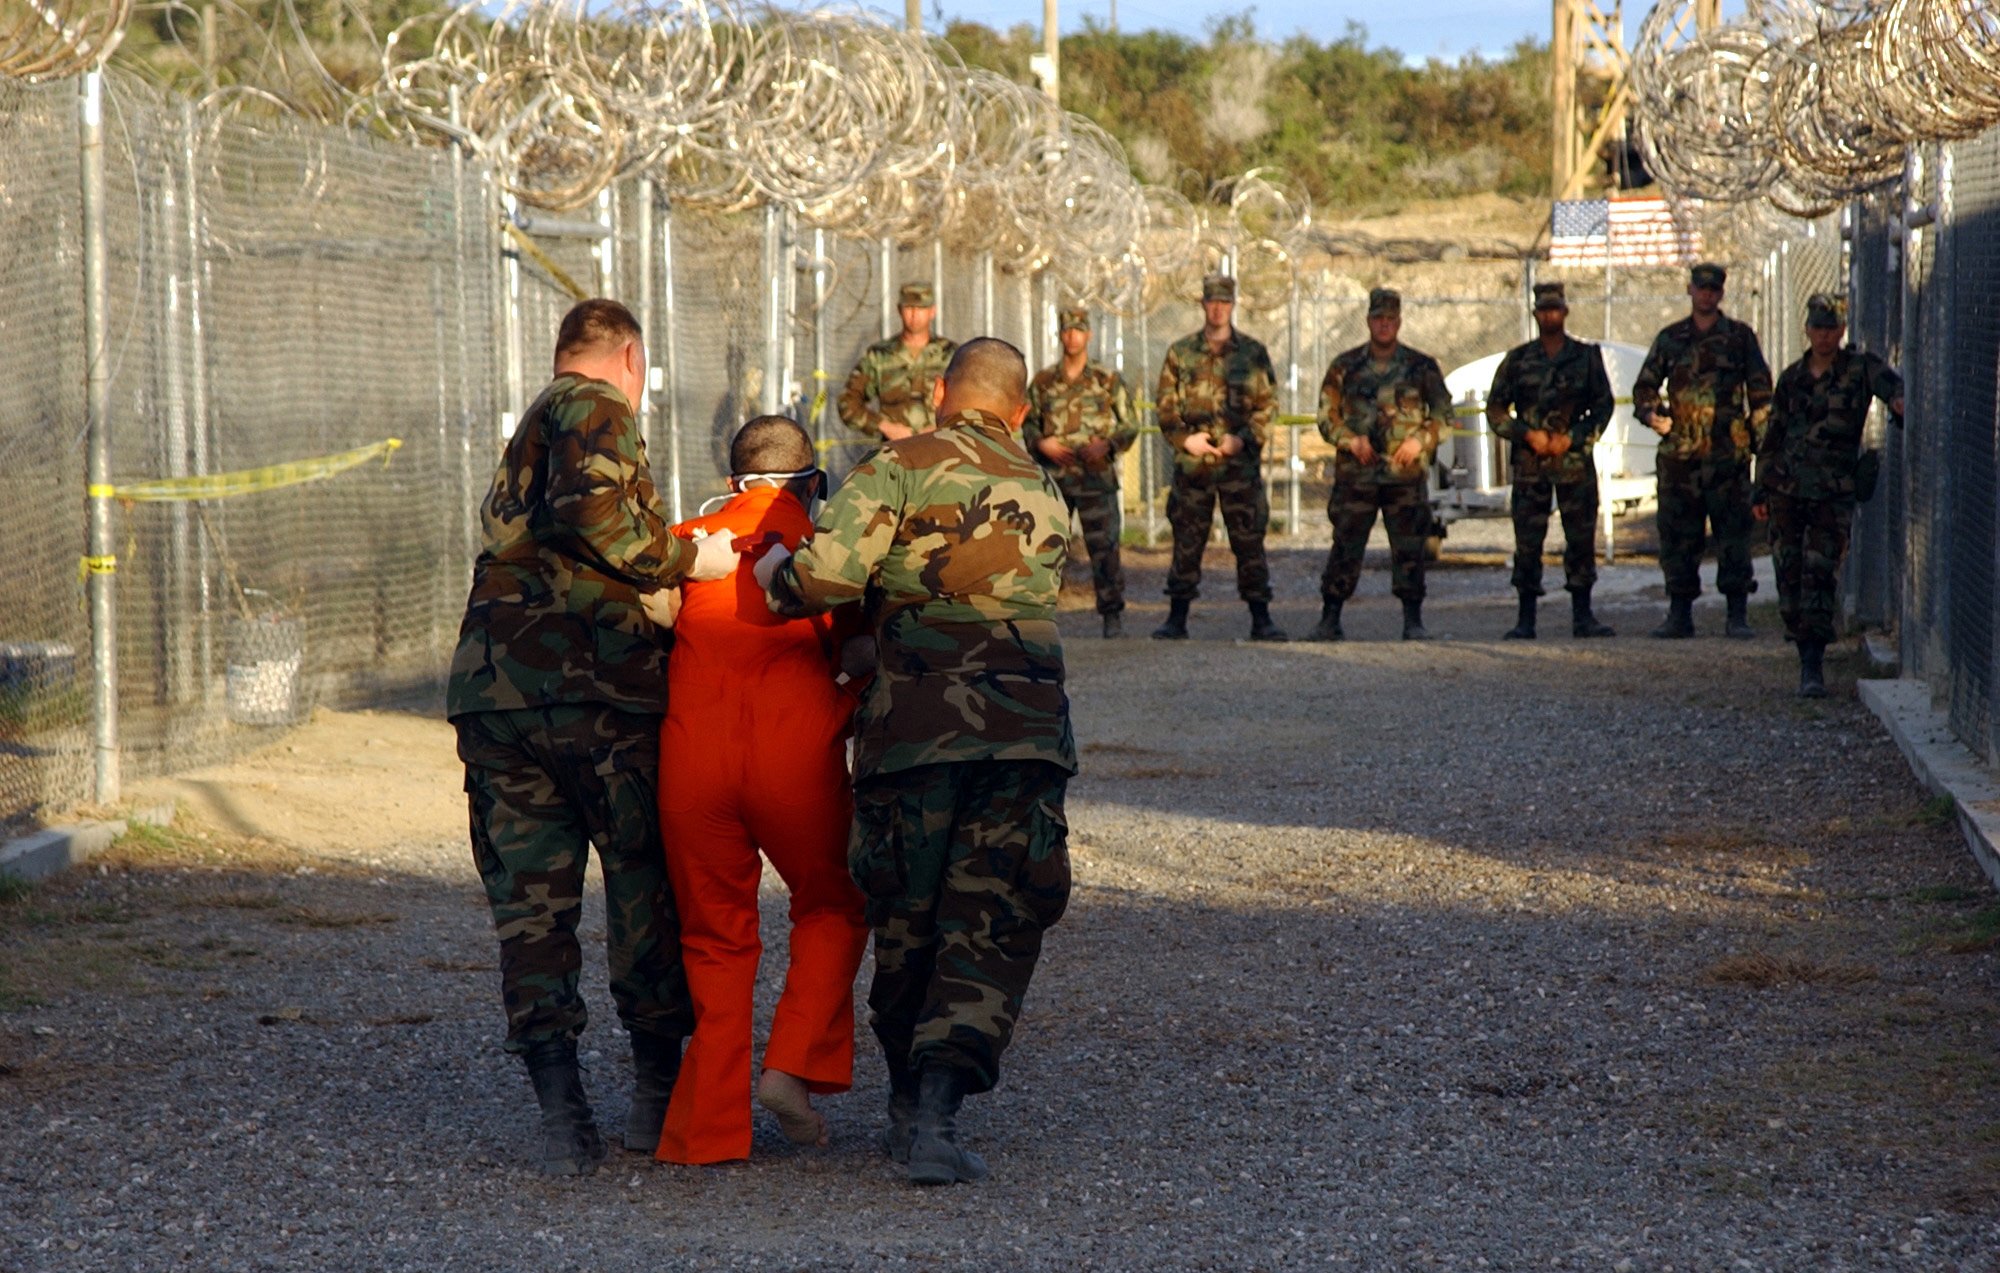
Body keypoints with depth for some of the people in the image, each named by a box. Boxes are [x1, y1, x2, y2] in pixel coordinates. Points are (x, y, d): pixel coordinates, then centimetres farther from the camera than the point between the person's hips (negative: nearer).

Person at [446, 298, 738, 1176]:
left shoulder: (526, 436, 25)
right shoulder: (596, 409, -2)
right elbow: (593, 510, -21)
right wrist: (685, 561, -10)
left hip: (492, 686, 7)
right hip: (591, 683, -7)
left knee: (529, 901, 5)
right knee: (647, 882, 9)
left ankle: (561, 1110, -4)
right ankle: (659, 1088, 18)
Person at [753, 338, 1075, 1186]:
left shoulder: (901, 467, 1)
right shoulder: (1047, 497, 18)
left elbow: (829, 573, -12)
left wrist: (776, 576, 10)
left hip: (912, 726, -2)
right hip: (1025, 728, 2)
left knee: (906, 924, 13)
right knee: (991, 930, 2)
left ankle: (911, 1108, 25)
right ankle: (937, 1112, -13)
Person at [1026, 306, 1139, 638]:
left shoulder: (1108, 380, 5)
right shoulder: (1043, 382, 10)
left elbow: (1130, 425, 7)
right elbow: (1028, 423, 16)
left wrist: (1108, 445, -11)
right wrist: (1040, 443, -5)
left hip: (1096, 476, -2)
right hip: (1053, 474, 2)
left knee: (1105, 548, -4)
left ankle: (1113, 615, 4)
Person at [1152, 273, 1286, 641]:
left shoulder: (1253, 354, 7)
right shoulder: (1180, 353, 9)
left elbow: (1268, 405, 5)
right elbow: (1165, 406, 9)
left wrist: (1244, 437, -10)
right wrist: (1184, 439, -7)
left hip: (1241, 462, -1)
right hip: (1192, 463, 1)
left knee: (1249, 542, -1)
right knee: (1186, 543, 3)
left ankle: (1261, 620, 2)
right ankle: (1177, 618, 10)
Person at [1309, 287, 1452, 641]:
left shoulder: (1422, 367, 6)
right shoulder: (1345, 367, 8)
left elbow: (1444, 415, 9)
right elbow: (1326, 415, 8)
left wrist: (1420, 440, -8)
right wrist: (1350, 440, -10)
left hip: (1406, 475, 0)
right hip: (1355, 475, 0)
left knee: (1409, 550, -2)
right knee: (1345, 547, 0)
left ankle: (1413, 622, 4)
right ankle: (1330, 620, 7)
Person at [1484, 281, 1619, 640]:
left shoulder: (1587, 357, 7)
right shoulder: (1518, 360, 7)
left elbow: (1603, 406, 7)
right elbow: (1495, 409, 7)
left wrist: (1571, 439, -6)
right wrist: (1528, 435, -7)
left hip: (1574, 459, 0)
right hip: (1530, 462, 0)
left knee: (1581, 538, -1)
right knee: (1527, 541, -1)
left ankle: (1583, 616, 6)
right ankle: (1525, 619, 4)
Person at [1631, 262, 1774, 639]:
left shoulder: (1740, 337, 8)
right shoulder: (1670, 338, 13)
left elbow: (1761, 393, 7)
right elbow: (1644, 386, 16)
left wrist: (1763, 441, -3)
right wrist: (1652, 413, -5)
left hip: (1728, 453, -2)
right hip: (1679, 453, 2)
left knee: (1734, 534, -4)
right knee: (1677, 536, 3)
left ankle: (1738, 615, 0)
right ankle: (1679, 613, 10)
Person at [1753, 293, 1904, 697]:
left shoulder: (1860, 368, 1)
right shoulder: (1792, 378, 12)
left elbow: (1891, 385, -17)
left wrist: (1899, 401, -41)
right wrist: (1761, 491, 15)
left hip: (1833, 492, -4)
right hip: (1786, 489, 4)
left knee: (1820, 573, -12)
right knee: (1790, 573, 3)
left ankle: (1814, 666, -14)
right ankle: (1806, 658, 17)